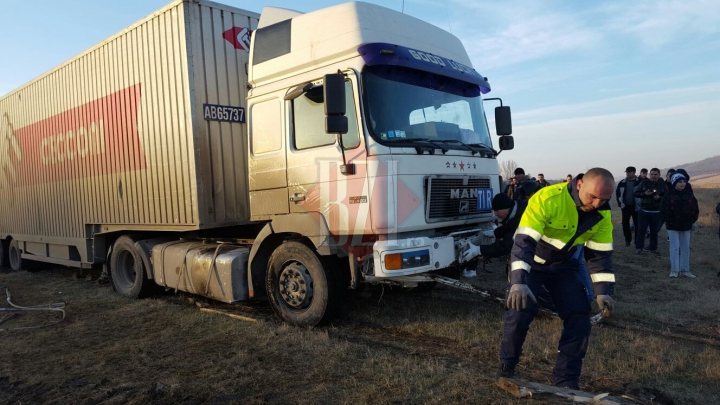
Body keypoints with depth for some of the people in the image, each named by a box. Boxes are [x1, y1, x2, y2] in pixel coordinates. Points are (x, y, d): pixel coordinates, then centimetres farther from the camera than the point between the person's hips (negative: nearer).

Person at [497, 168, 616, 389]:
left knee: (579, 317, -6)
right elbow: (524, 241, -37)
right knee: (519, 312, -19)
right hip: (529, 262, -5)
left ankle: (566, 380, 10)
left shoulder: (602, 214, -13)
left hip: (563, 265, 5)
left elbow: (600, 254, -4)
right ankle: (506, 366, 8)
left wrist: (603, 291, -15)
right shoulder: (547, 198, -32)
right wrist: (519, 282, -47)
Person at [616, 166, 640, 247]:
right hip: (625, 206, 3)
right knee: (625, 223, 5)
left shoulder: (639, 182, -5)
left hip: (636, 206, -3)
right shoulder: (622, 183, 3)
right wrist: (620, 204, -1)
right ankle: (627, 240, 17)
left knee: (637, 224, 2)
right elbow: (618, 193, 7)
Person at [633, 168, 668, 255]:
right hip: (644, 211, -1)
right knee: (641, 229, 1)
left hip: (656, 212, 1)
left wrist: (659, 197, -19)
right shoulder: (644, 183, -1)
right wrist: (644, 193, -17)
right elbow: (636, 193, 1)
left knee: (654, 231, 7)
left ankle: (653, 248, 18)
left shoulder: (662, 184, 1)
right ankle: (639, 247, 9)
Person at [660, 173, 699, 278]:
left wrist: (692, 220, 0)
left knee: (685, 248, 8)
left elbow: (695, 210, 10)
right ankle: (674, 270, 4)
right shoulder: (669, 196, -7)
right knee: (675, 247, -3)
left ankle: (685, 270, 17)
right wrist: (669, 221, -12)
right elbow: (663, 210, -7)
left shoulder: (689, 196, 5)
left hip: (686, 226, 4)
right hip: (673, 227, -4)